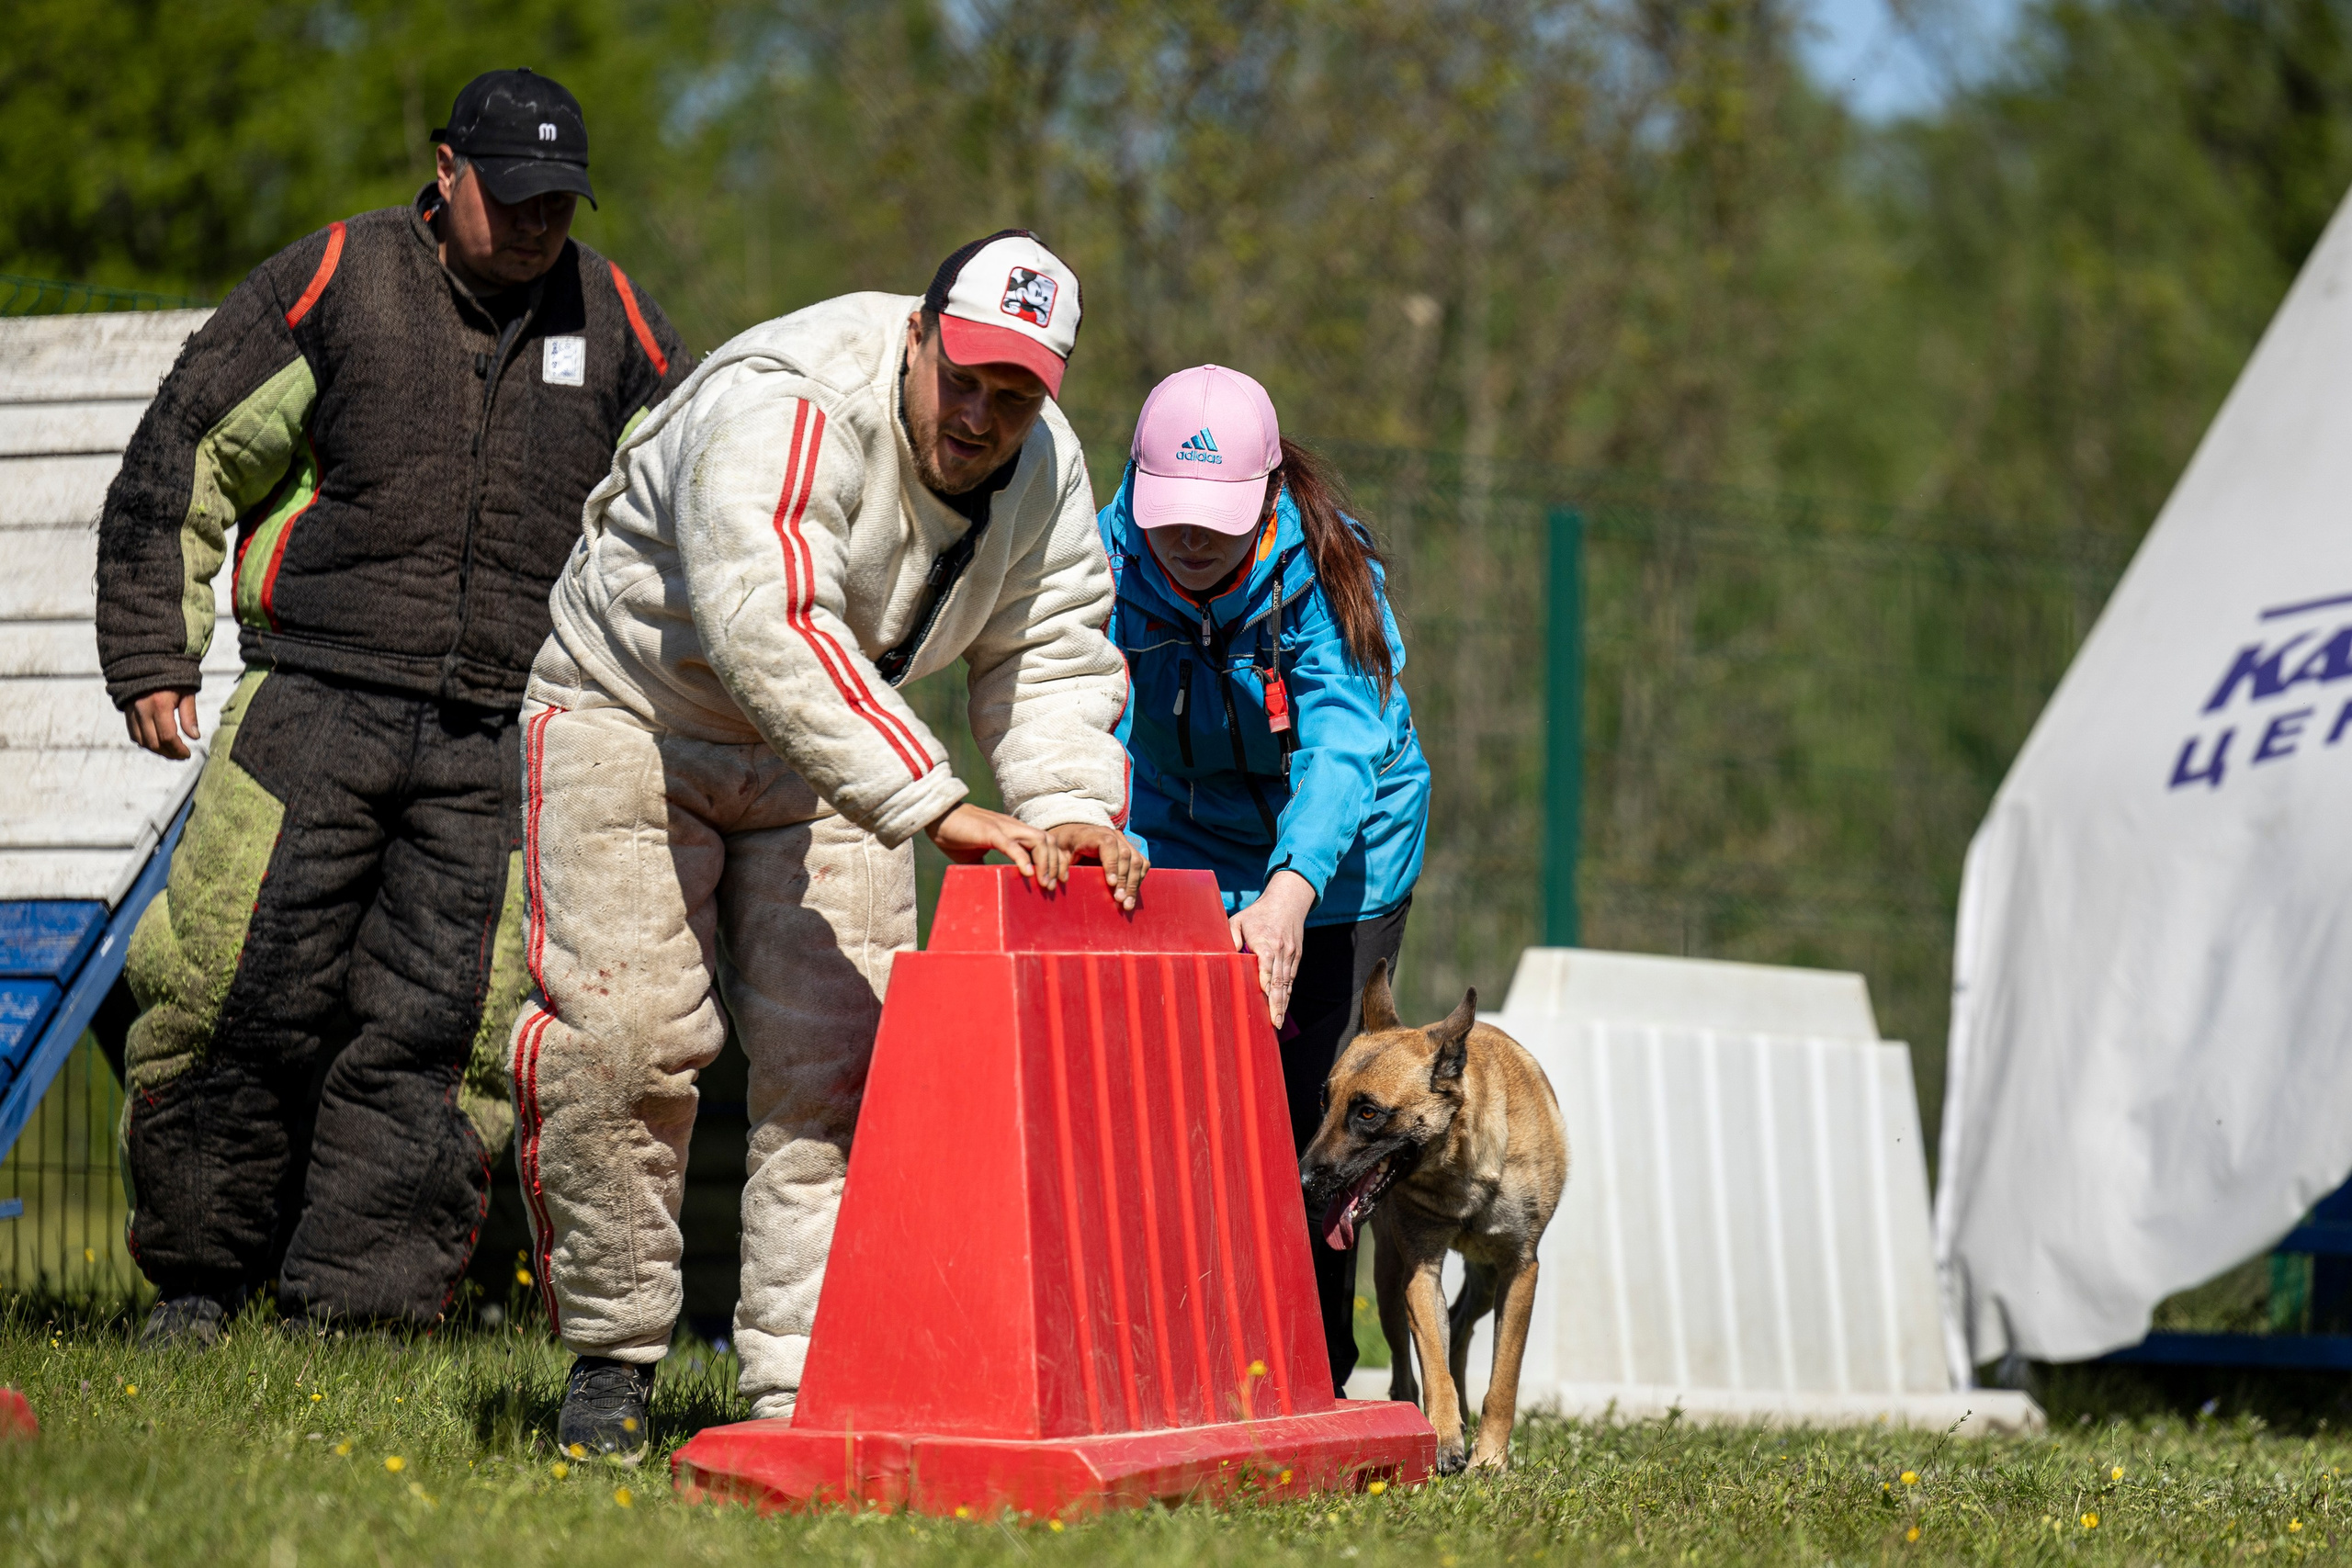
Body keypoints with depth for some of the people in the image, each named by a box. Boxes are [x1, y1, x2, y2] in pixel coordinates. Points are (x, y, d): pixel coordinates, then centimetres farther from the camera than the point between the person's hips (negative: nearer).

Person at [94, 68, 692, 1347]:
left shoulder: (614, 323, 11)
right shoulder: (336, 282, 2)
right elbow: (182, 460, 5)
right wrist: (153, 657, 1)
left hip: (502, 747, 2)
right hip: (315, 710, -2)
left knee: (440, 1030, -4)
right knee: (240, 997, -4)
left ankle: (358, 1312, 3)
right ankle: (198, 1277, 14)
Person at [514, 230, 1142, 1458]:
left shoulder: (1045, 470, -9)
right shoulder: (787, 411, -32)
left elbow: (1053, 662, -5)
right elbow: (768, 630, -44)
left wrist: (1073, 809, -26)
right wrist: (938, 807, -50)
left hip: (829, 754, 6)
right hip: (638, 710, -5)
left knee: (833, 1058, -6)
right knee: (620, 1033, -13)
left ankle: (802, 1392, -5)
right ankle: (610, 1356, 3)